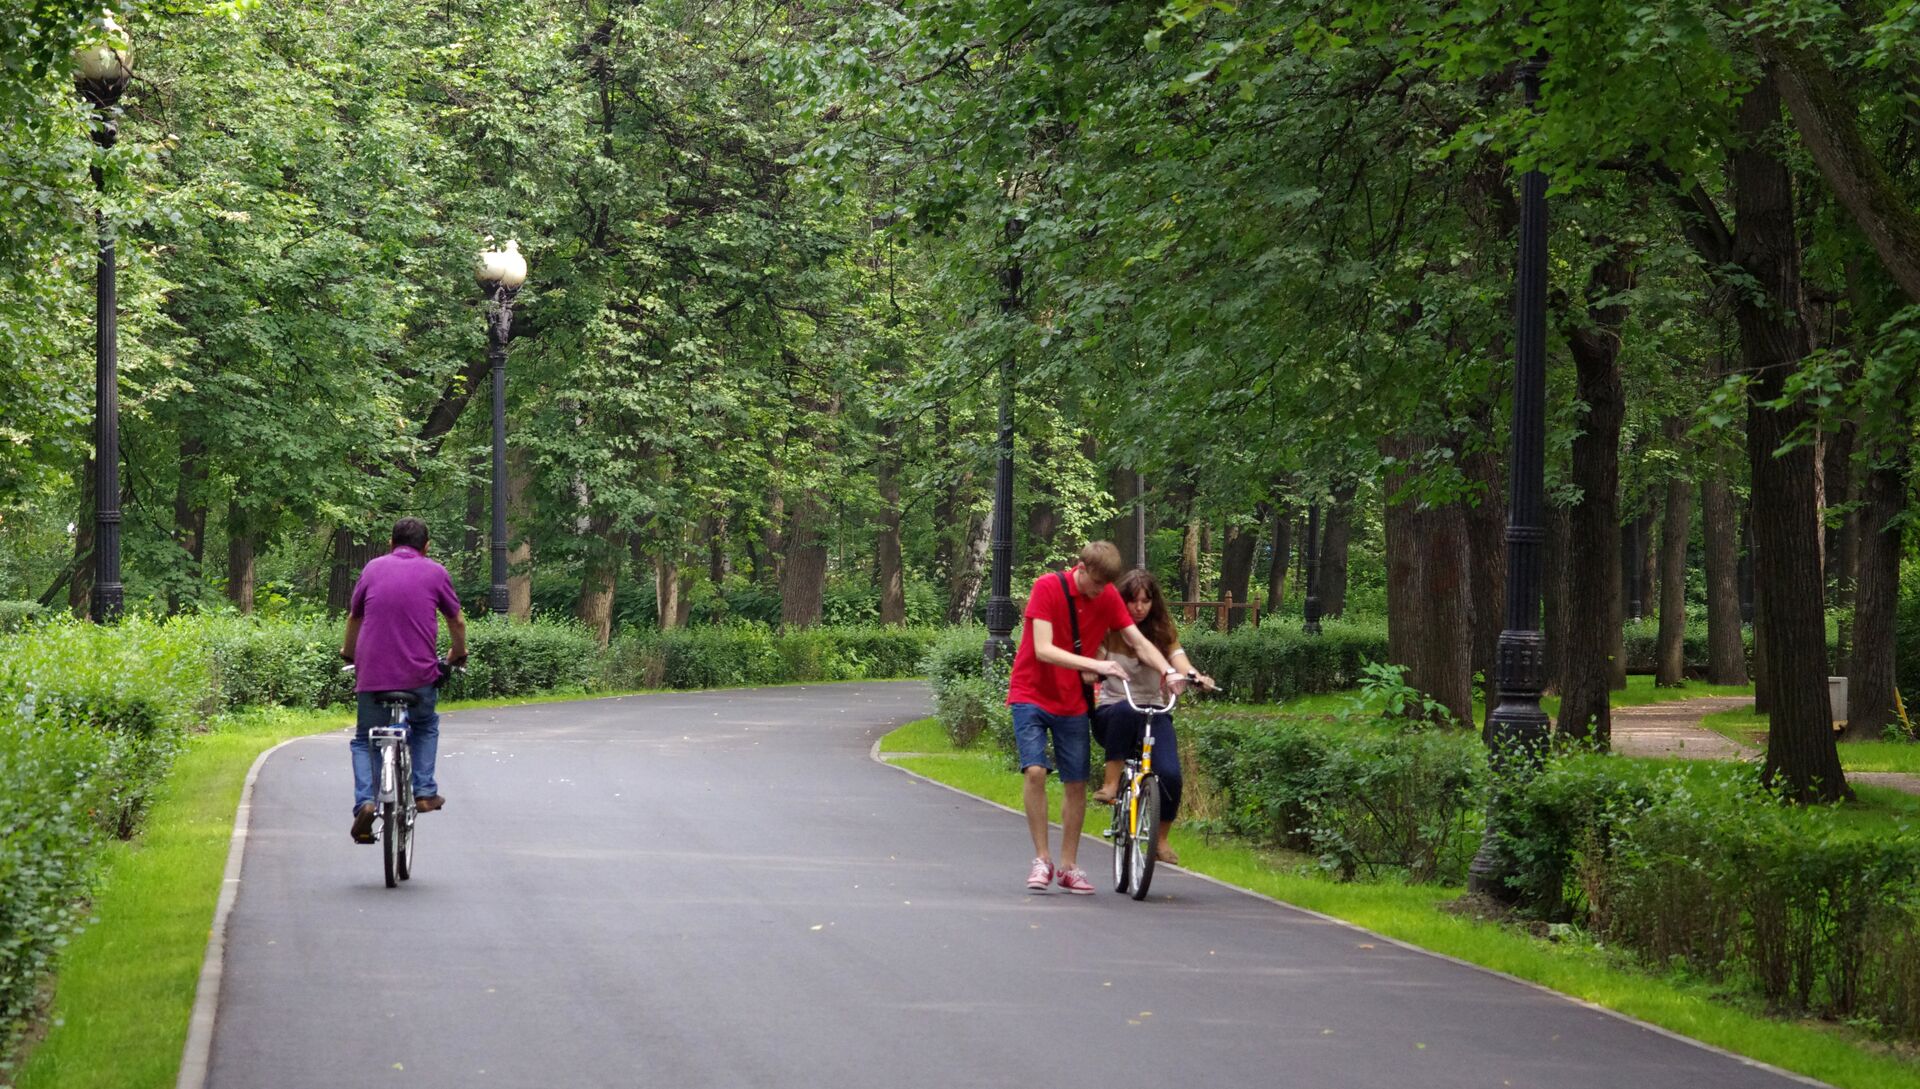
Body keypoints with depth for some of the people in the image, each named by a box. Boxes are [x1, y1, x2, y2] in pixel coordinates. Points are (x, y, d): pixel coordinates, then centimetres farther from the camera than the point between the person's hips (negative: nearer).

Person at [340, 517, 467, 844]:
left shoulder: (374, 568, 9)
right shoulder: (435, 573, 6)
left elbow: (354, 618, 21)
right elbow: (457, 622, 16)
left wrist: (349, 653, 39)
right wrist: (458, 654, 36)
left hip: (372, 673, 0)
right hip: (419, 675, 0)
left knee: (365, 740, 15)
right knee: (425, 726, 29)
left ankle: (365, 801, -7)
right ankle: (424, 790, 20)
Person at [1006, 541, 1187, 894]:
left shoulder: (1108, 598, -3)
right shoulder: (1048, 587, -16)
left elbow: (1139, 642, -2)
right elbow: (1043, 650, -24)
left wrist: (1168, 671, -22)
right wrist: (1095, 665, -34)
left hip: (1072, 702, 4)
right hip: (1031, 695, -4)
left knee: (1076, 783, 2)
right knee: (1035, 770, -19)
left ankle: (1068, 866, 14)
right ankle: (1042, 859, -8)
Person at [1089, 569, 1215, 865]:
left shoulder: (1162, 632, 5)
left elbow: (1178, 660, -11)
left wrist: (1195, 676, -33)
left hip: (1153, 714, 2)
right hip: (1110, 714, -2)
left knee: (1170, 774, -21)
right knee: (1126, 710, -40)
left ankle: (1160, 839, 2)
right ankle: (1110, 784, -31)